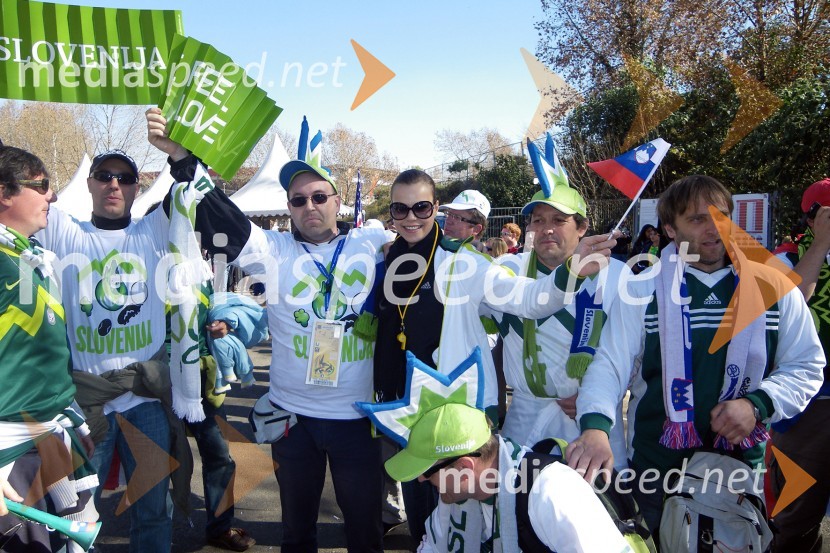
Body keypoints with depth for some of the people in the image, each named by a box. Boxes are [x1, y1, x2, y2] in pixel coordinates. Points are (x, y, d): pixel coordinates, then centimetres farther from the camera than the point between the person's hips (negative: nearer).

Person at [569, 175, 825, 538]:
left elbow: (806, 365, 6)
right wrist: (595, 425, -29)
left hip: (743, 464, 2)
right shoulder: (642, 290, -6)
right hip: (655, 466, -1)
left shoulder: (774, 287, -1)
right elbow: (610, 365, -11)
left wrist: (757, 405, -11)